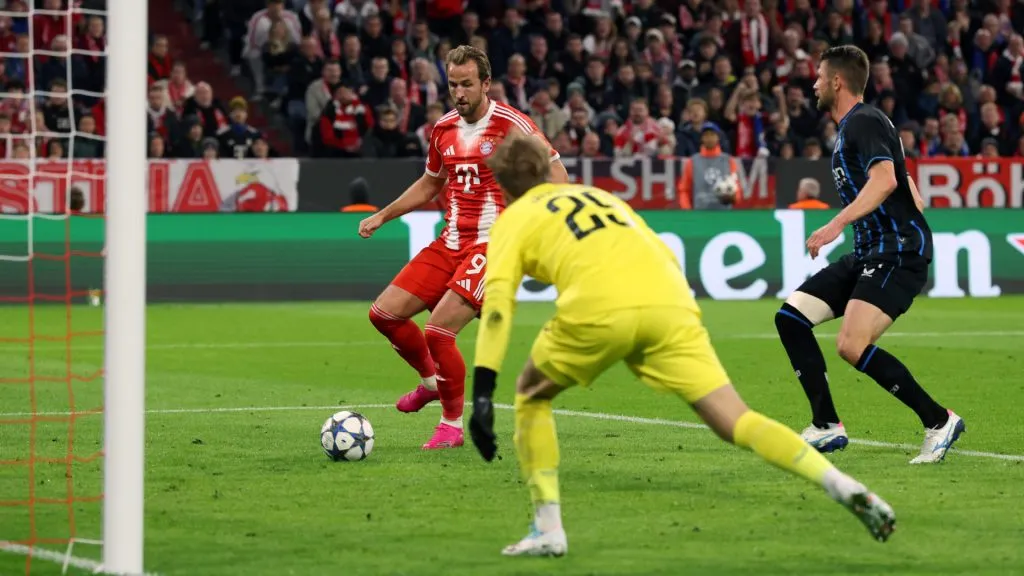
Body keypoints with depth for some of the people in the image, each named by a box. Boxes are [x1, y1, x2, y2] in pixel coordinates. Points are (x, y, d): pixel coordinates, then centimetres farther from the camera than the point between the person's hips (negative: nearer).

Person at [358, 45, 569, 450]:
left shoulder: (511, 124, -10)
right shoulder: (444, 129, 10)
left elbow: (556, 175, -8)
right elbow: (430, 184, 27)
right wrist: (382, 216, 21)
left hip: (491, 246, -7)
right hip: (450, 243, 7)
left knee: (438, 333, -19)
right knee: (384, 313, 1)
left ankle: (452, 425, 2)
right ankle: (431, 381, 26)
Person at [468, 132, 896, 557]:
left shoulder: (514, 219, 23)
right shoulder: (600, 196, 38)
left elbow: (497, 299, 7)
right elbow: (666, 258, 33)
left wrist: (482, 393, 0)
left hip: (599, 311, -4)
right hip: (670, 303, 4)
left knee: (531, 394, 23)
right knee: (734, 420, 2)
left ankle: (547, 530, 14)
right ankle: (841, 485, -18)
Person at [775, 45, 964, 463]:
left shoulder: (864, 122, -10)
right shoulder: (851, 127, 21)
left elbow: (886, 179, -27)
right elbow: (911, 193, 27)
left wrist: (837, 224, -33)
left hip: (898, 252, -10)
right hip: (869, 255, 10)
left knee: (853, 347, -23)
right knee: (791, 316, 3)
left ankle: (939, 421, -12)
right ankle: (827, 427, 5)